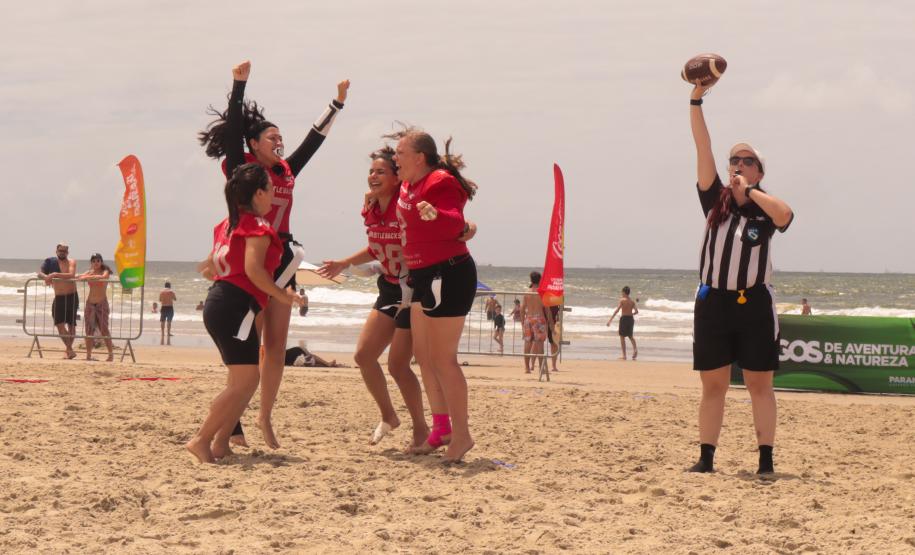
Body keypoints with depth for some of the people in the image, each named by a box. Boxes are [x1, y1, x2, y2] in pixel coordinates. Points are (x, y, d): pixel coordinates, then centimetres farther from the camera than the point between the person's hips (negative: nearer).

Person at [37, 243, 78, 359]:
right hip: (58, 298, 2)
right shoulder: (51, 262, 6)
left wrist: (55, 275, -30)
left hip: (72, 296, -2)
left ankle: (69, 349, 13)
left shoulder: (71, 263, -3)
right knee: (59, 323, -10)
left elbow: (71, 275, -21)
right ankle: (70, 350, -9)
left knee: (71, 324, 3)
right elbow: (40, 273, -3)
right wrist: (46, 277, -26)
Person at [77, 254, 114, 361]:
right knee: (89, 331, 1)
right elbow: (79, 277, -3)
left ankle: (111, 354, -5)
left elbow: (103, 277, -25)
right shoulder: (89, 272, 10)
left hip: (102, 304, -4)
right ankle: (88, 355, 4)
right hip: (90, 303, 4)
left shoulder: (105, 271, -2)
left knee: (104, 330, -9)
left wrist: (88, 277, -31)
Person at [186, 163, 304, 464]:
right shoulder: (258, 226, -9)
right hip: (236, 306, -10)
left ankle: (220, 443, 11)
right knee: (244, 381, -10)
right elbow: (253, 269, -22)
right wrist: (282, 295, -14)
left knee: (246, 379, 15)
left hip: (217, 302, 10)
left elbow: (209, 268, 23)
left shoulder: (229, 224, 19)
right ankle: (202, 439, -14)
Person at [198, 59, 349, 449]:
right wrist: (239, 84, -18)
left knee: (276, 347, 7)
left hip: (280, 261, 6)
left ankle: (265, 417, 15)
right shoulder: (241, 168, -2)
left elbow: (314, 139, 22)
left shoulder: (286, 172, 13)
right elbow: (233, 127, -12)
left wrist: (338, 103, 26)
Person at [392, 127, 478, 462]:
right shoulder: (409, 185, 12)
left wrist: (437, 215, -51)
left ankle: (461, 434, -4)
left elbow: (455, 222, -33)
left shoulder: (441, 184, -16)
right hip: (423, 276, 11)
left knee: (442, 359, -10)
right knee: (423, 355, 13)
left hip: (448, 274, -10)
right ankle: (441, 429, 20)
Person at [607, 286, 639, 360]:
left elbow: (617, 310, -16)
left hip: (624, 318, -5)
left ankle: (624, 356, 2)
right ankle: (635, 348, -3)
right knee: (630, 336, 22)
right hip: (631, 318, 5)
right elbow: (636, 311, 4)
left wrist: (610, 320, -17)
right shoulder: (632, 301, 5)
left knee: (622, 337, 4)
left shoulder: (622, 300, -9)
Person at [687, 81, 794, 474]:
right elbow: (702, 148, 1)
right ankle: (706, 457, 8)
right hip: (712, 302, 2)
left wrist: (749, 190, -11)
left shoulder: (765, 208, 3)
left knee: (760, 385, 1)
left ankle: (766, 459, 1)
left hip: (754, 304, -2)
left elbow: (785, 214, -23)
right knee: (713, 385, 5)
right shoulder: (715, 199, 8)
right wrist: (696, 100, -7)